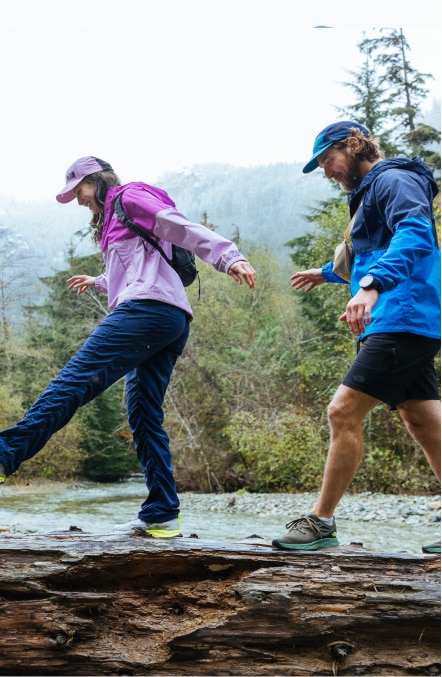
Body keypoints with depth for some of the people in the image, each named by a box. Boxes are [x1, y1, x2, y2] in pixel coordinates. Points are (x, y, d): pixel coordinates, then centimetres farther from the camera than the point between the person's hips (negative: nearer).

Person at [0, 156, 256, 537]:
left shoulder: (130, 198, 7)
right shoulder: (114, 223, 34)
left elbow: (184, 229, -6)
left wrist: (230, 257, -19)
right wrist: (99, 282, 63)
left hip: (148, 308, -10)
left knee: (77, 378, -18)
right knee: (144, 416, 4)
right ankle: (162, 516, 0)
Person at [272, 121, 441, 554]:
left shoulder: (394, 180, -7)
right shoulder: (370, 193, 25)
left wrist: (371, 285, -41)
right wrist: (328, 273, 53)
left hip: (402, 320, -11)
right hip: (401, 326, 11)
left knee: (344, 411, -11)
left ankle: (321, 522, -4)